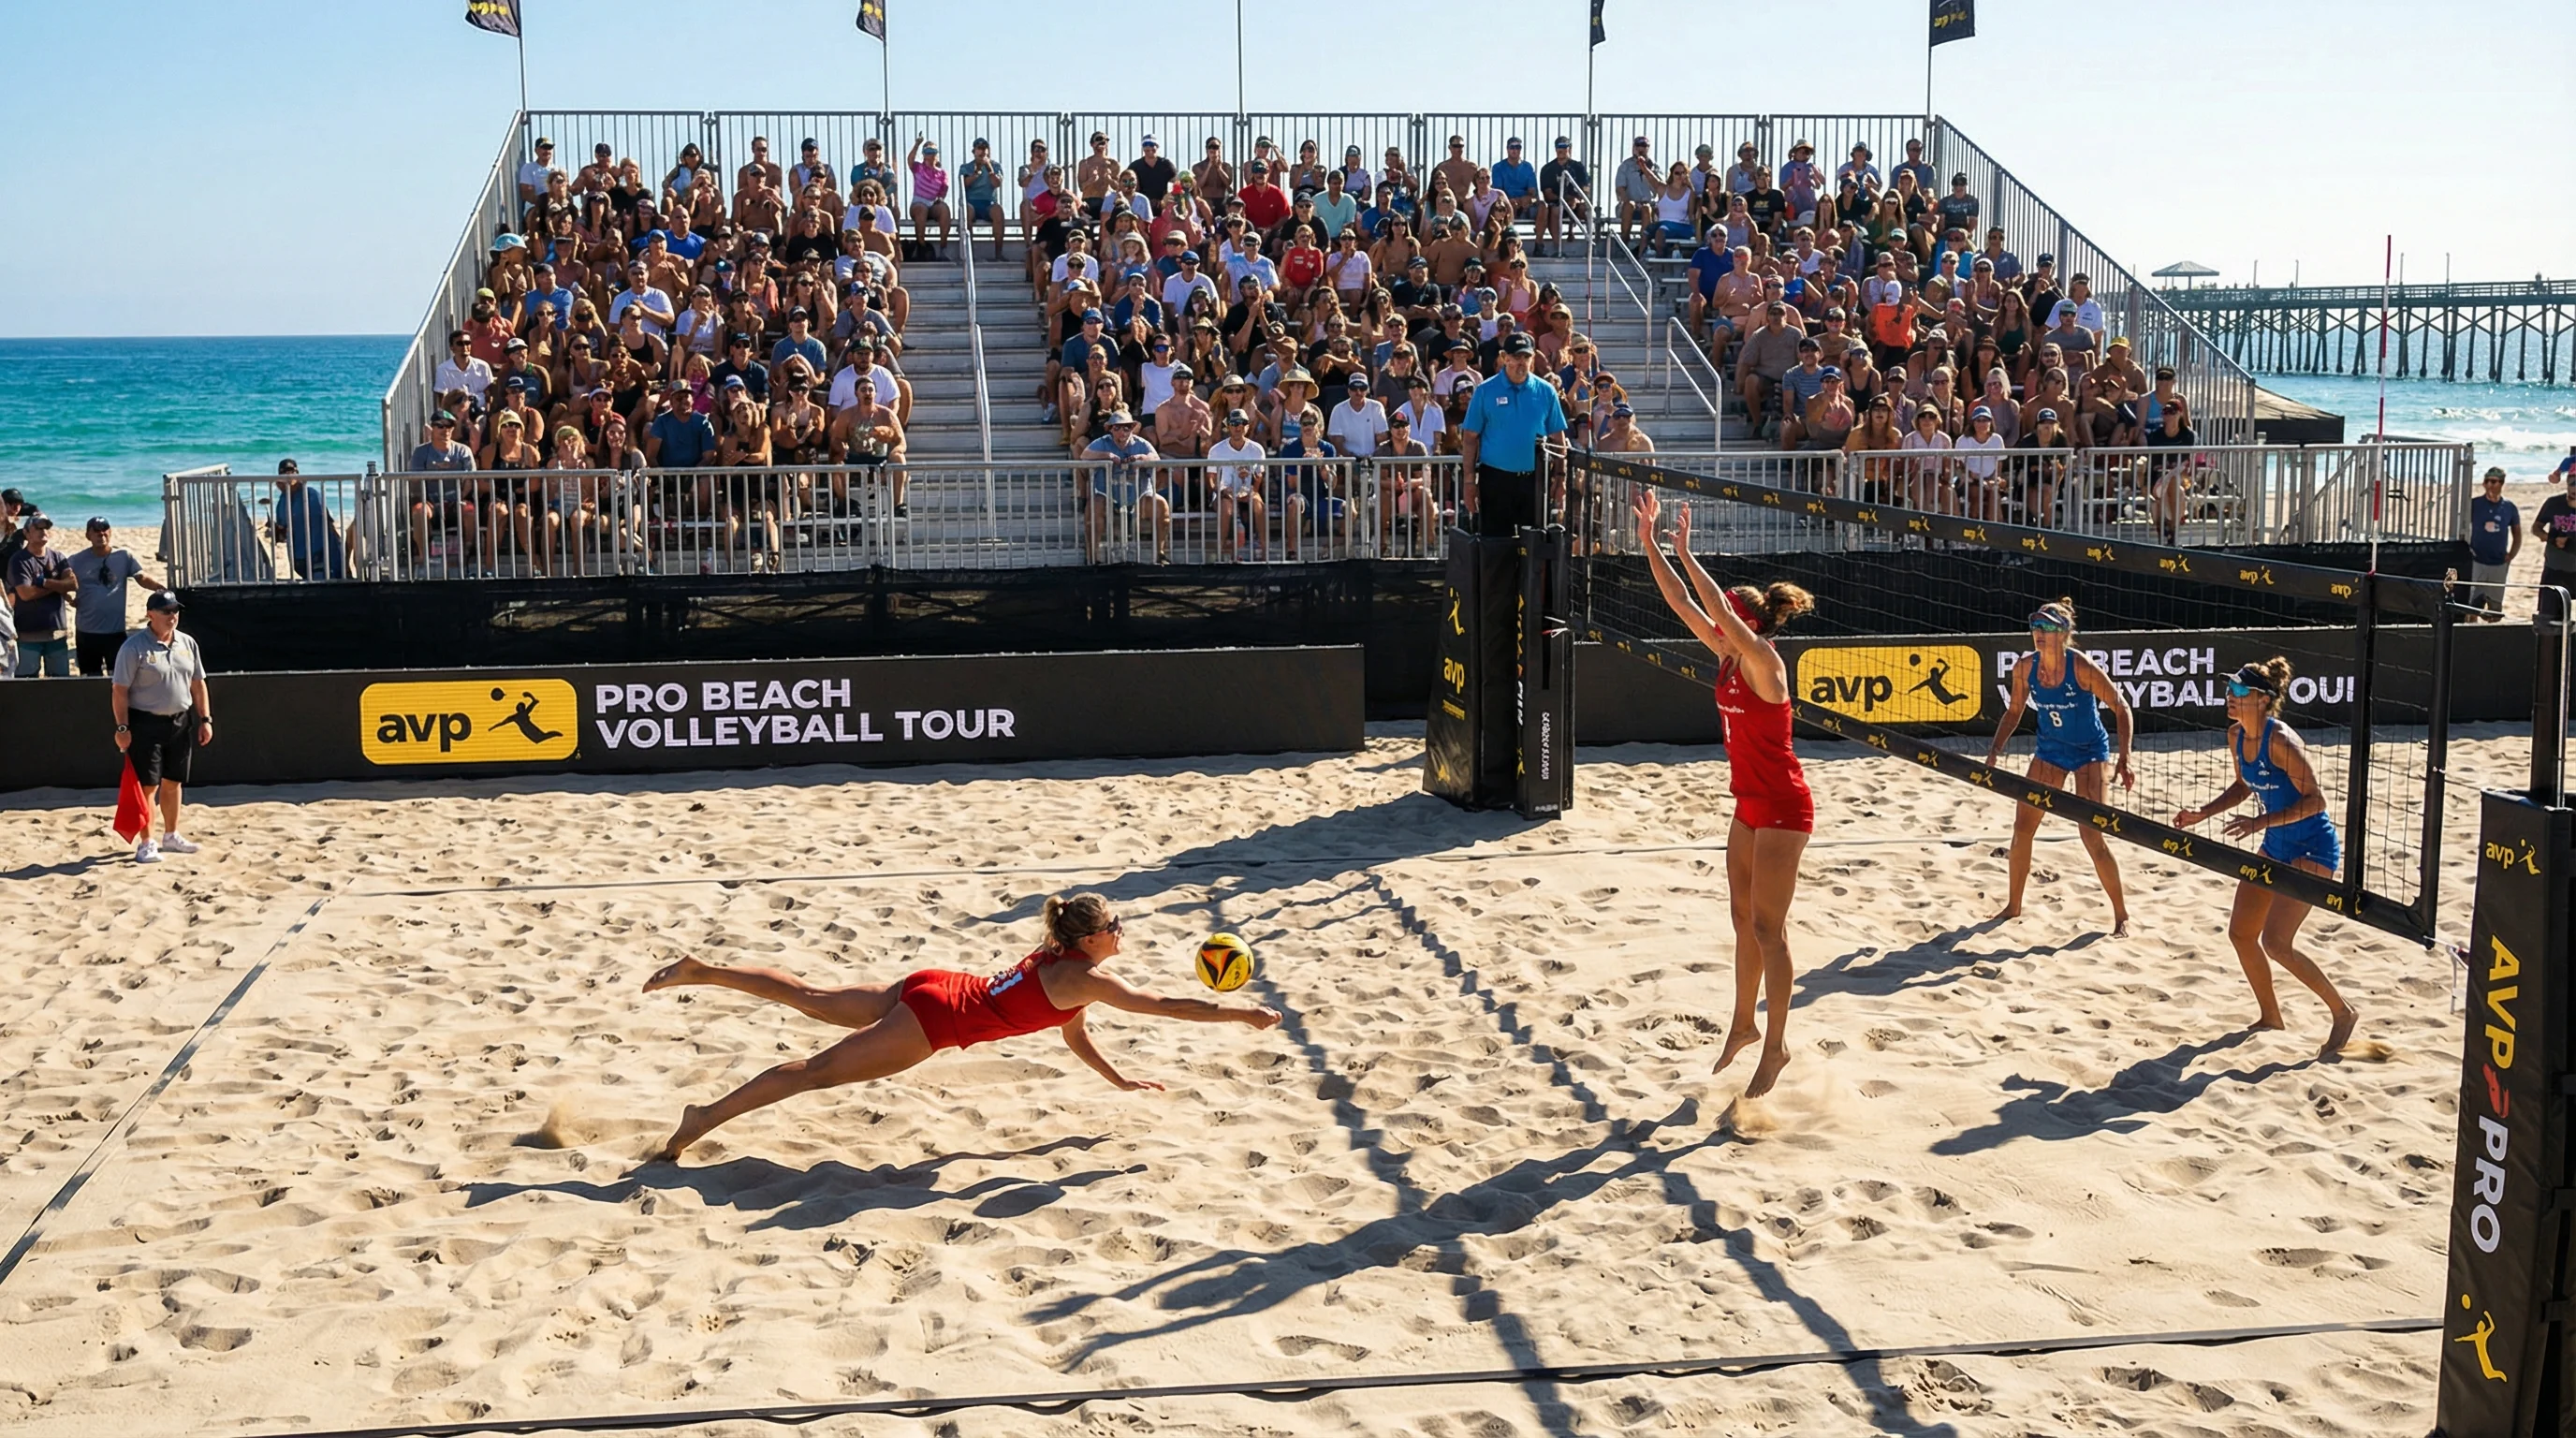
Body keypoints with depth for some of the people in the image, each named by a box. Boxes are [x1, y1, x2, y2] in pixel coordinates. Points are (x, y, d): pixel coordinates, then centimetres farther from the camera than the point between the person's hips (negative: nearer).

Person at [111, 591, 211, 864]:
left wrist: (205, 719, 8)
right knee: (148, 785, -4)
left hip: (180, 723, 6)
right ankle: (146, 843, 3)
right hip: (146, 724, -6)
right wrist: (122, 728, -16)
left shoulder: (187, 643, 7)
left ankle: (171, 836, 29)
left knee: (173, 782, 16)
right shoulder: (134, 646, -11)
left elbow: (198, 684, 13)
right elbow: (119, 690, -12)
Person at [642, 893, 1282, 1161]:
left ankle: (701, 972, 14)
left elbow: (1074, 1034, 23)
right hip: (935, 1018, -8)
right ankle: (705, 1119, -7)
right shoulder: (1086, 977, -14)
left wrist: (1120, 1080, 25)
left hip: (927, 990, 8)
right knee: (819, 1070, -7)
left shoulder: (1059, 956, 11)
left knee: (811, 999, 14)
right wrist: (1242, 1014, -7)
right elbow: (1167, 1005, -14)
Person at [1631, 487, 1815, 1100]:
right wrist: (1649, 542, -2)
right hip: (1751, 804, 9)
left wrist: (1685, 553, -32)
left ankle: (1775, 1046, 4)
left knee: (1768, 928, -5)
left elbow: (1723, 611, -34)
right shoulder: (1729, 655, 4)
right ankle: (1743, 1023, 31)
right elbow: (1683, 604, 3)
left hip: (1782, 808, -9)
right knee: (1743, 919, 16)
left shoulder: (1763, 659, -18)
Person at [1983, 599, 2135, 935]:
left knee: (2092, 835, -12)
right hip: (2050, 751, 5)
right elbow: (2014, 712, 6)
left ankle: (2121, 915, 3)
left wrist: (2124, 757, -24)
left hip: (2090, 753, -5)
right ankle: (2013, 905, 22)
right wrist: (1995, 750, -4)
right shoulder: (2025, 668, -10)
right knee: (2022, 828, 4)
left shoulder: (2082, 667, -24)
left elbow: (2122, 708, -16)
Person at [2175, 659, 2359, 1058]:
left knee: (2276, 942, -15)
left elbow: (2315, 801, -24)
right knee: (2241, 932, 10)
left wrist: (2261, 822, -31)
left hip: (2313, 849, -9)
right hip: (2276, 846, 9)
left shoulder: (2280, 741, -25)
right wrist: (2203, 813, 6)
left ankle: (2343, 1013, 4)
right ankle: (2270, 1016, 29)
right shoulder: (2236, 736, 0)